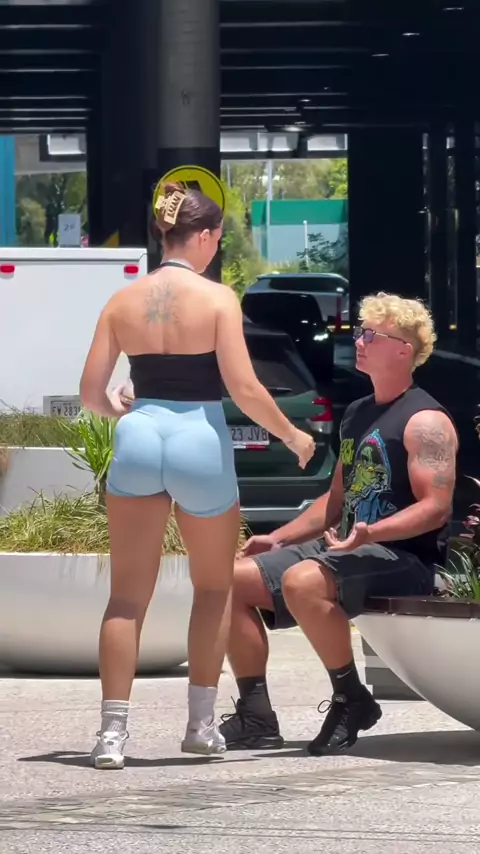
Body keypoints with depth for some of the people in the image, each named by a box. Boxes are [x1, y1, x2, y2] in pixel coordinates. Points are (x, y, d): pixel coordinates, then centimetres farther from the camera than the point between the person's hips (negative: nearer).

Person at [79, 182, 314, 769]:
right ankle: (201, 723, 17)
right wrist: (292, 436, 3)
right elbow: (244, 389, -12)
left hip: (139, 438, 3)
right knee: (214, 586, 17)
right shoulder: (217, 299, -7)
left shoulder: (123, 302, 4)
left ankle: (112, 731, -3)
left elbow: (90, 392, 4)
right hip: (200, 442, -3)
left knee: (128, 593, 6)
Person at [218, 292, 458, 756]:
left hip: (404, 557, -10)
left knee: (302, 582, -36)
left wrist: (370, 533, -32)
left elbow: (435, 508, -20)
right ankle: (255, 716, 0)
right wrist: (277, 539, 16)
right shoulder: (357, 413, 18)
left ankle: (352, 702, -20)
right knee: (234, 579, -1)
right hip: (349, 550, 10)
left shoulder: (424, 421, -11)